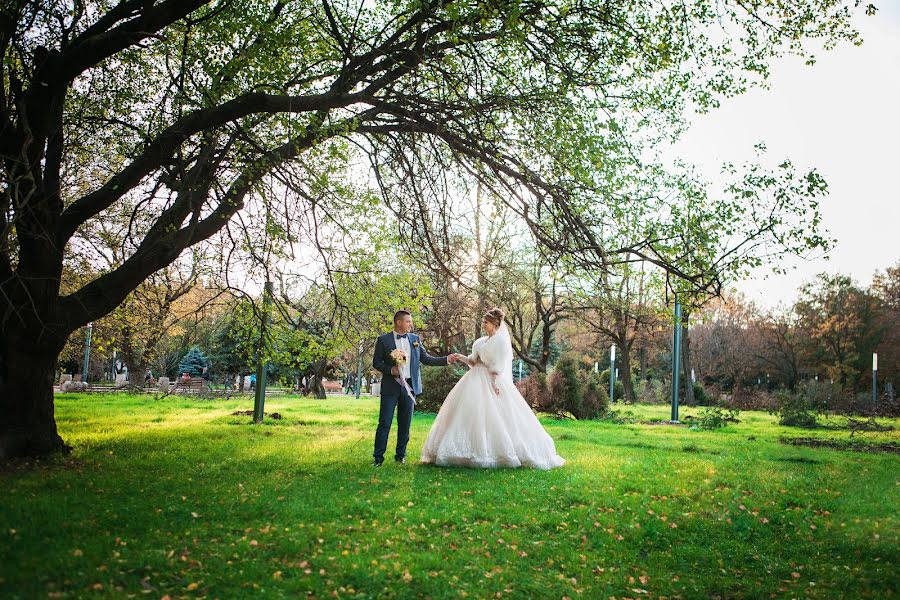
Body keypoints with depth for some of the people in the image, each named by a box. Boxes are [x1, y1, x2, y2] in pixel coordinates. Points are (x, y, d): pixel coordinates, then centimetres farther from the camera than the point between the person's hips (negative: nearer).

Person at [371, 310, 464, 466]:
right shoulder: (383, 340, 0)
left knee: (405, 424, 9)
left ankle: (401, 455, 20)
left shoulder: (415, 339, 10)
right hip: (391, 387, -3)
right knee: (384, 423, -2)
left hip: (409, 387, 3)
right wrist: (390, 370, -16)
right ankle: (378, 457, 6)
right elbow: (376, 362, 1)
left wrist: (447, 359, 2)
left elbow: (426, 359, 11)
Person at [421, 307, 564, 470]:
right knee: (468, 415, 2)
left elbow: (499, 365, -13)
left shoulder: (501, 340, -5)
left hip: (491, 381, -8)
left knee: (495, 418, -9)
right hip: (476, 380, 8)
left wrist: (494, 383, -21)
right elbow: (473, 361, 15)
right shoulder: (481, 341, 17)